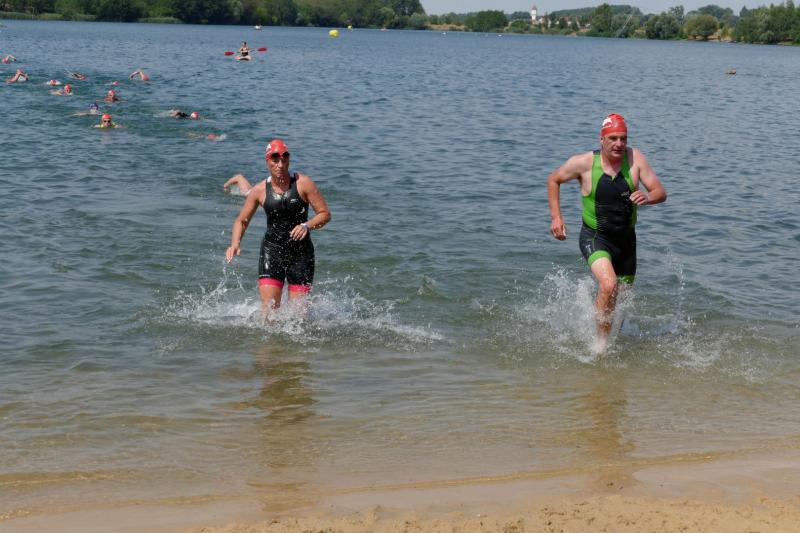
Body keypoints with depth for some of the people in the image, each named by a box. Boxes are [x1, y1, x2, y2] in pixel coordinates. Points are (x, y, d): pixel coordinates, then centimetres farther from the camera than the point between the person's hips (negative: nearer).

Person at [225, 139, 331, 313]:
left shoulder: (303, 183, -7)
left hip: (301, 252, -1)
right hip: (271, 250, 1)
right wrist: (235, 244, -8)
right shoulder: (259, 191, -1)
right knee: (269, 309, -10)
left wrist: (307, 226, -23)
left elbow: (325, 214, -3)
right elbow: (241, 221, 10)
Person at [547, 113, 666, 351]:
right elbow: (553, 180, 3)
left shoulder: (635, 158, -10)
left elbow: (661, 193, -9)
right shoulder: (584, 163, -14)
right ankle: (601, 343, -13)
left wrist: (647, 198, -33)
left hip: (625, 238, 4)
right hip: (594, 237, -4)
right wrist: (556, 217, -4)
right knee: (609, 286, -30)